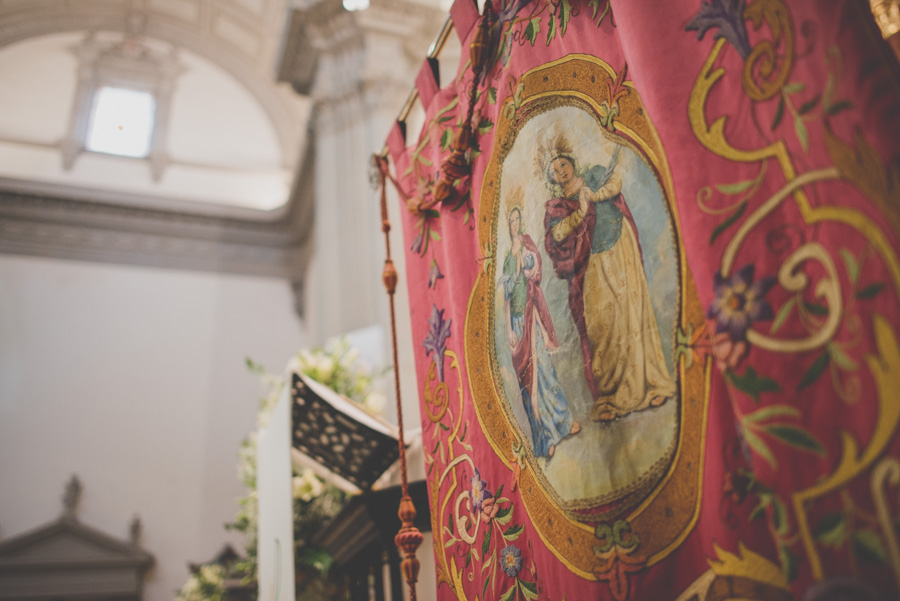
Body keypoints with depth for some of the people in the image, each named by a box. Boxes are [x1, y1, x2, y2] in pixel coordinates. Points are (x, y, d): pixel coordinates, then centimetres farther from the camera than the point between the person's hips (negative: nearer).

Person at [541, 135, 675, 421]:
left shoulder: (595, 175, 14)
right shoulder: (555, 205, 9)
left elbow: (615, 184, -5)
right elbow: (556, 234, -8)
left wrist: (590, 195, -12)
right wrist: (580, 213, -18)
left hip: (620, 251, 1)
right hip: (593, 266, 0)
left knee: (630, 310, -3)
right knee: (601, 321, -5)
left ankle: (641, 383, 1)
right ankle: (610, 393, -1)